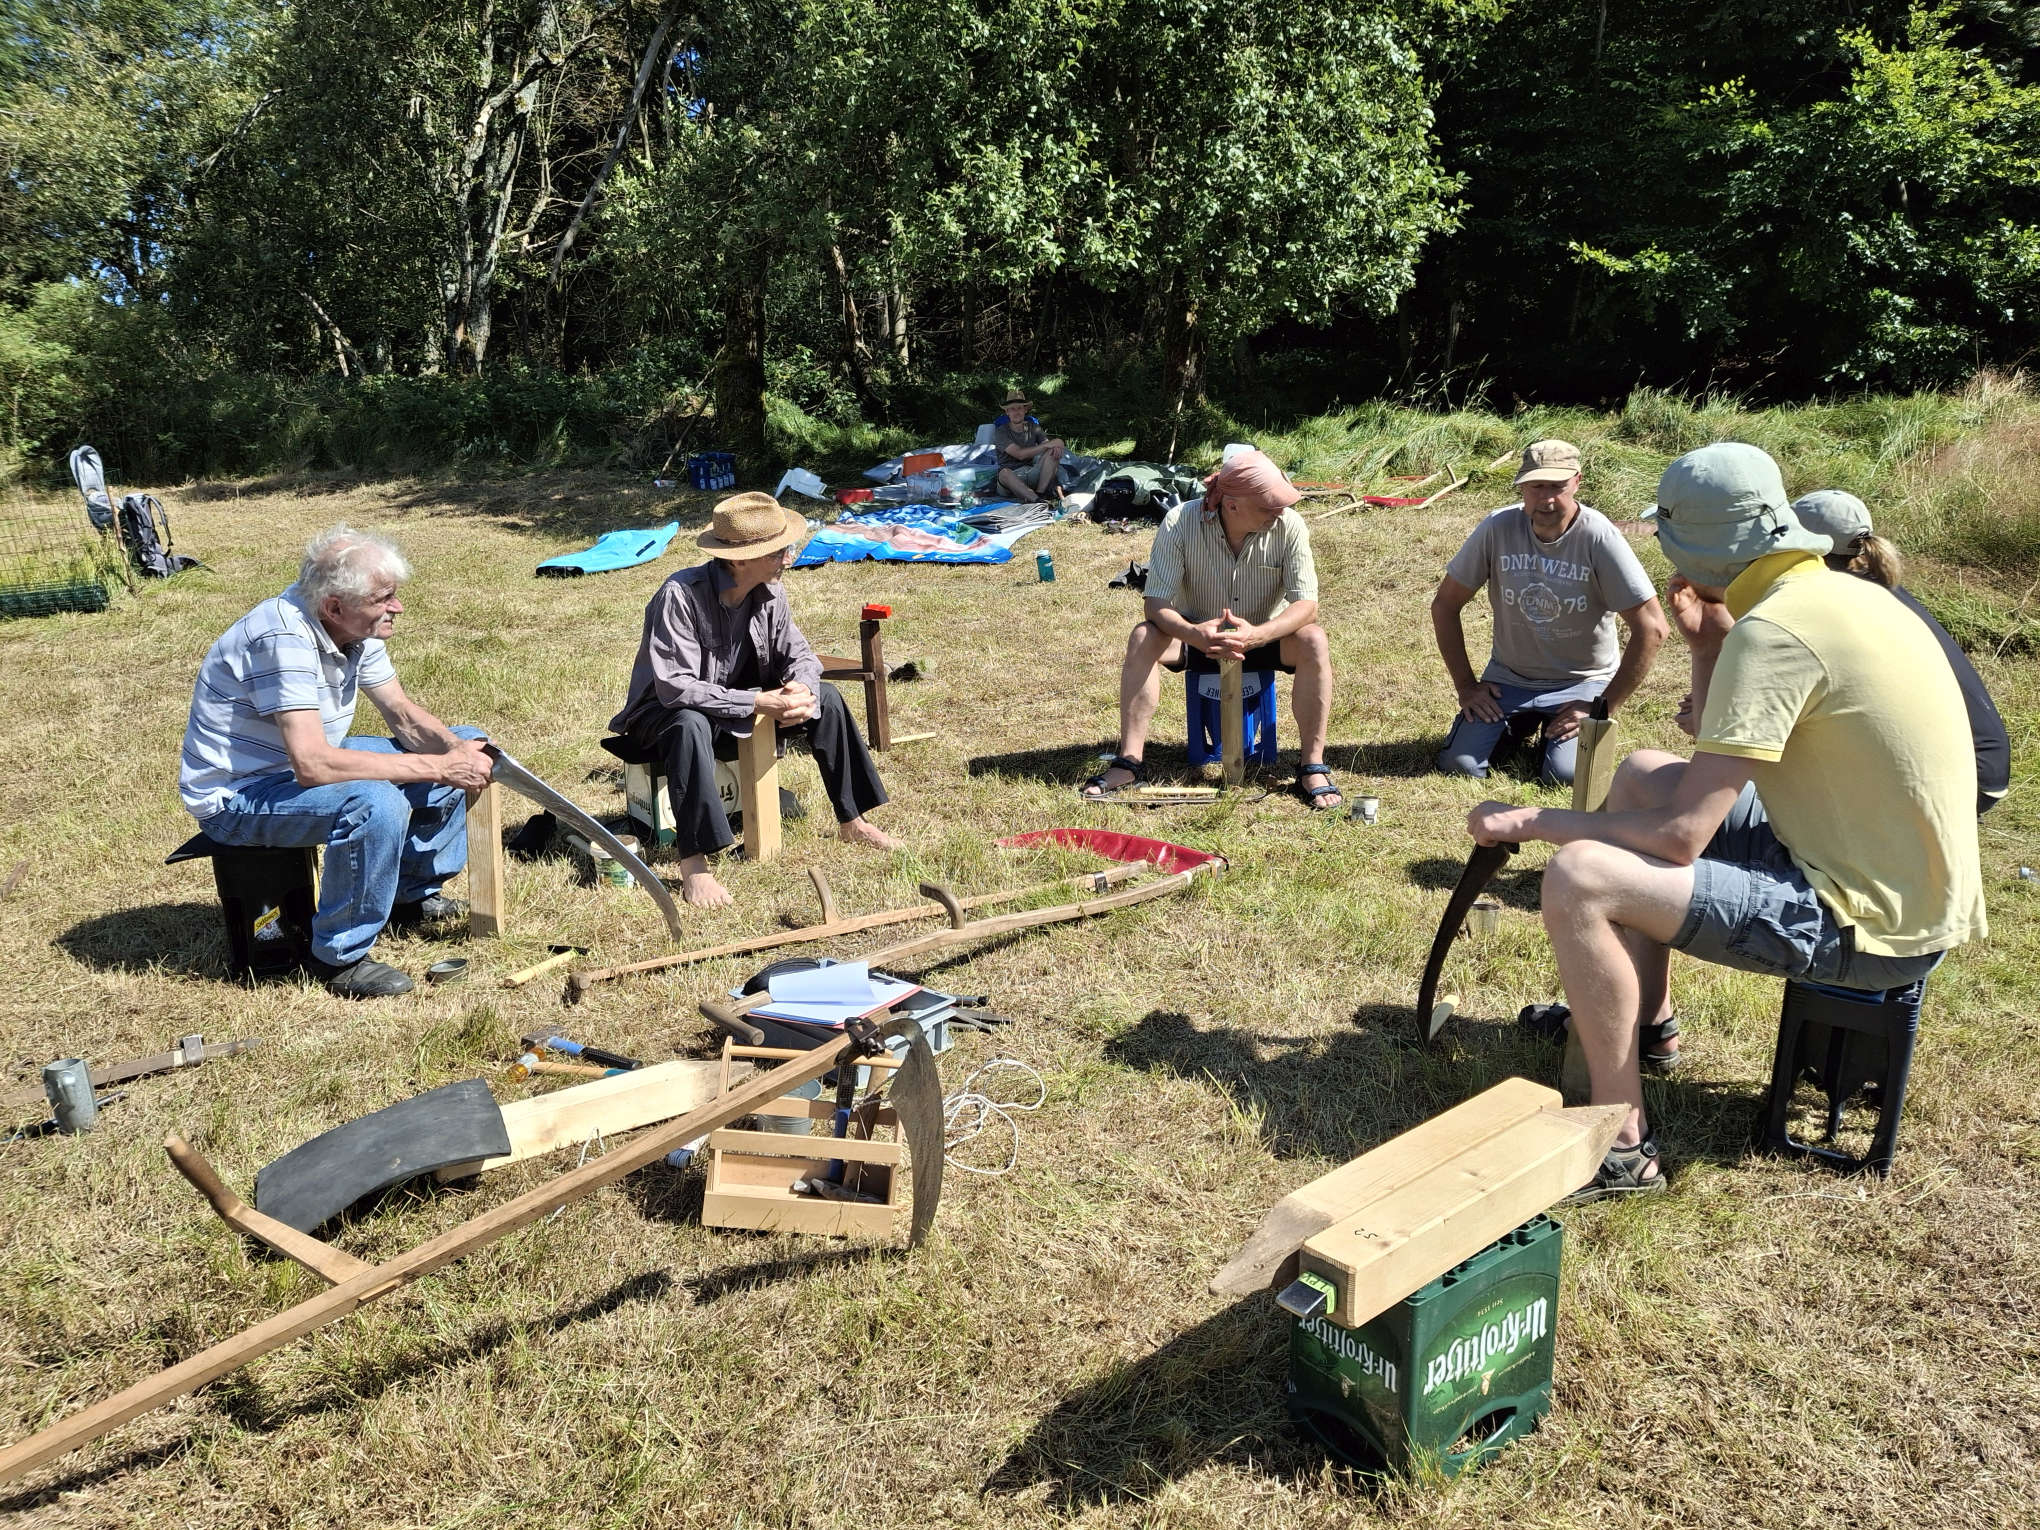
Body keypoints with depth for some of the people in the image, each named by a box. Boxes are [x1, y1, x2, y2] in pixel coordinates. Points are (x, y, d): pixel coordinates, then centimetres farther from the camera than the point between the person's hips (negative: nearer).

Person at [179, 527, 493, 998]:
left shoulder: (355, 625, -5)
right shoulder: (284, 639, -32)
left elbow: (403, 714, 3)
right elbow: (313, 765, -39)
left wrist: (456, 750, -19)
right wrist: (437, 767, -36)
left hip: (301, 764, 9)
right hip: (236, 795, -9)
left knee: (454, 746, 4)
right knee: (376, 805, -35)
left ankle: (413, 896, 17)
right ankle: (340, 957, -16)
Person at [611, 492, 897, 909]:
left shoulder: (770, 592, -10)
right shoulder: (680, 595, -30)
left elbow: (798, 654, -1)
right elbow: (676, 687, -34)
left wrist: (803, 688, -26)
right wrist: (755, 704, -37)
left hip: (739, 697, 7)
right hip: (667, 710, -6)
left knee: (826, 697, -6)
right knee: (692, 726, -41)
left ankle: (851, 823, 6)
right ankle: (693, 865, -36)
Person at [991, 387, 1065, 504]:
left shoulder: (1033, 427, 13)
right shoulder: (1001, 431, -2)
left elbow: (1050, 446, 6)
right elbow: (1019, 454, -15)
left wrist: (1056, 447, -21)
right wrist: (1048, 444, -16)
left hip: (1032, 472, 4)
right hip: (1012, 477, -4)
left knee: (1054, 452, -16)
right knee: (1004, 473, -39)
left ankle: (1040, 492, -29)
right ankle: (1037, 500, -54)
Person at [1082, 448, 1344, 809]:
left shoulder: (1288, 526, -22)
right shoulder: (1180, 522, -23)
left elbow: (1305, 604, -24)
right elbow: (1157, 603, -24)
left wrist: (1256, 635, -44)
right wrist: (1192, 634, -47)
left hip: (1264, 634, 0)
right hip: (1198, 633, 0)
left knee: (1313, 640, -30)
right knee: (1143, 638, -28)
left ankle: (1312, 766, -22)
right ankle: (1130, 761, -23)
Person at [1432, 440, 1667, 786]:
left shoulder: (1600, 538, -20)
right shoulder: (1498, 528, -13)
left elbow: (1651, 628, -18)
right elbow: (1445, 605, -2)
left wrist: (1602, 708, -15)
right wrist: (1465, 685, -3)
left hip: (1581, 683, -2)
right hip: (1508, 678, 2)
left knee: (1567, 776, -23)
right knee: (1458, 764, -13)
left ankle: (1553, 732, 13)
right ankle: (1518, 721, 18)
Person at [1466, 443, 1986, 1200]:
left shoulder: (1773, 628, -23)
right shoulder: (1837, 594, 6)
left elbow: (1682, 837, -25)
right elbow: (1726, 759, 17)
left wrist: (1534, 821, -13)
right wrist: (1707, 645, 5)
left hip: (1872, 919, -10)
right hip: (1890, 872, 10)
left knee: (1577, 879, -23)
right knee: (1643, 773, 20)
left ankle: (1624, 1148, -8)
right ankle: (1640, 1021, 30)